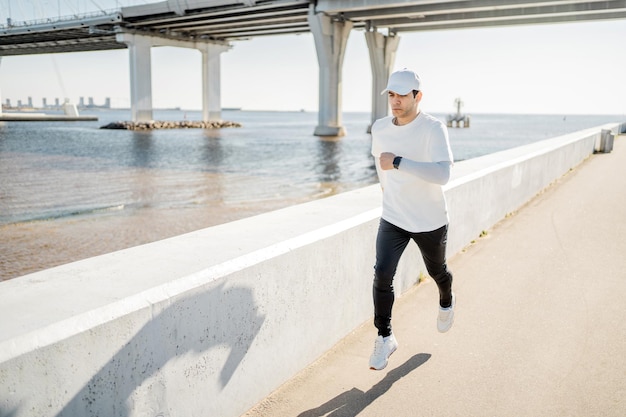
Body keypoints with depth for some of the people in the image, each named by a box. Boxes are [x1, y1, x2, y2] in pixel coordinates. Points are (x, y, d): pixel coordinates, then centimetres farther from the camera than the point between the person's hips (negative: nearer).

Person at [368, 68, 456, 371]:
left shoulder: (433, 129, -20)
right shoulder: (379, 128, -3)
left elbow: (442, 174, -34)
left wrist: (398, 163, -39)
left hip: (430, 221, -3)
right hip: (392, 219, 3)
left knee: (437, 272, 19)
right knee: (382, 274, -12)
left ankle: (446, 303, 54)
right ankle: (385, 338, 5)